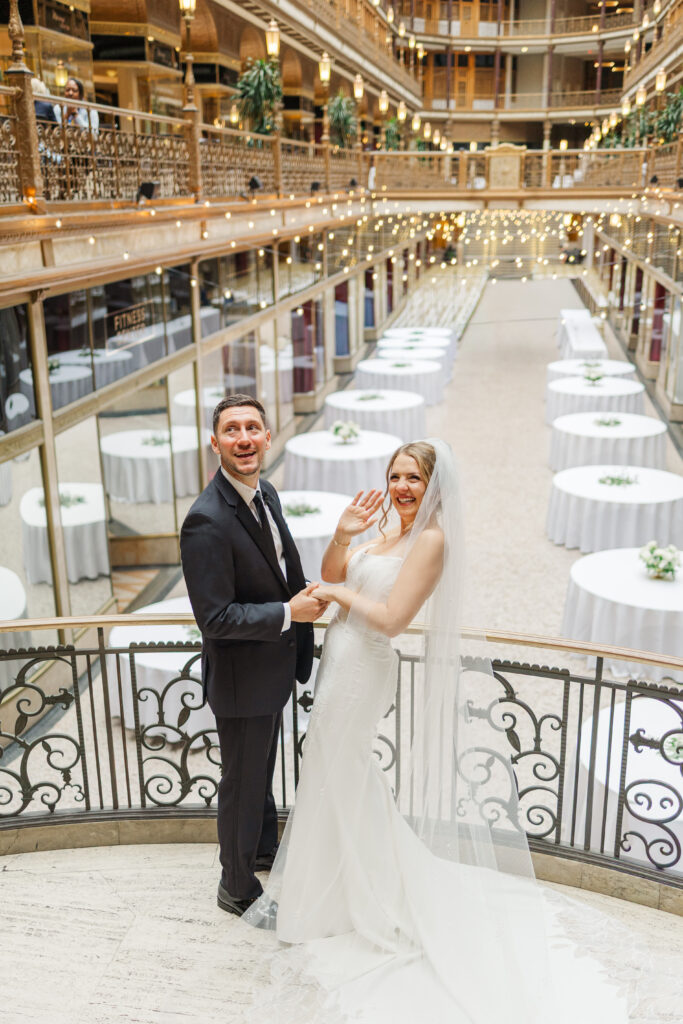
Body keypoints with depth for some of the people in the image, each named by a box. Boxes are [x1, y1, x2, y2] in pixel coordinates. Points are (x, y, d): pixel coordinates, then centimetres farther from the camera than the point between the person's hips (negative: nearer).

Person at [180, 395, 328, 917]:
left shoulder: (266, 493, 0)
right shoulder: (207, 521, -29)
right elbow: (216, 617, -29)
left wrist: (307, 599, 6)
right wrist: (289, 614, -25)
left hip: (274, 667, 9)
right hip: (241, 677, -9)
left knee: (263, 767, 29)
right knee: (243, 782, 11)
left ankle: (264, 847, 53)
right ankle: (238, 888, 34)